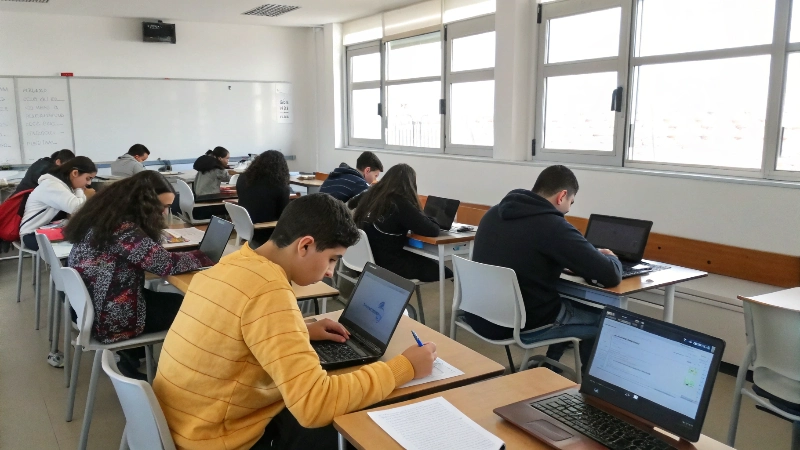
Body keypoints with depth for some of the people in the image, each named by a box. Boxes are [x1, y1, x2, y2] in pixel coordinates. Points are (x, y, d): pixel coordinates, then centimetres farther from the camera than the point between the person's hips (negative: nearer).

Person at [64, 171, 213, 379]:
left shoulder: (106, 216, 4)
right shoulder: (123, 229, -26)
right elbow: (166, 264, -25)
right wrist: (204, 256, -9)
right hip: (108, 317, -9)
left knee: (175, 300, 19)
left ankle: (132, 354, 25)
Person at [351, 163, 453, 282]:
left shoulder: (370, 194, 3)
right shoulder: (401, 204, -19)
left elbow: (351, 203, 26)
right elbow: (433, 231, -21)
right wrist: (425, 218, 2)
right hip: (386, 263, -8)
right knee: (445, 273, 5)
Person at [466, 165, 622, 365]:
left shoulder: (494, 213, 4)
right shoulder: (554, 226, -19)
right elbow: (611, 275, -16)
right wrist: (609, 258, 8)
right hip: (523, 325, -7)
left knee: (569, 303, 30)